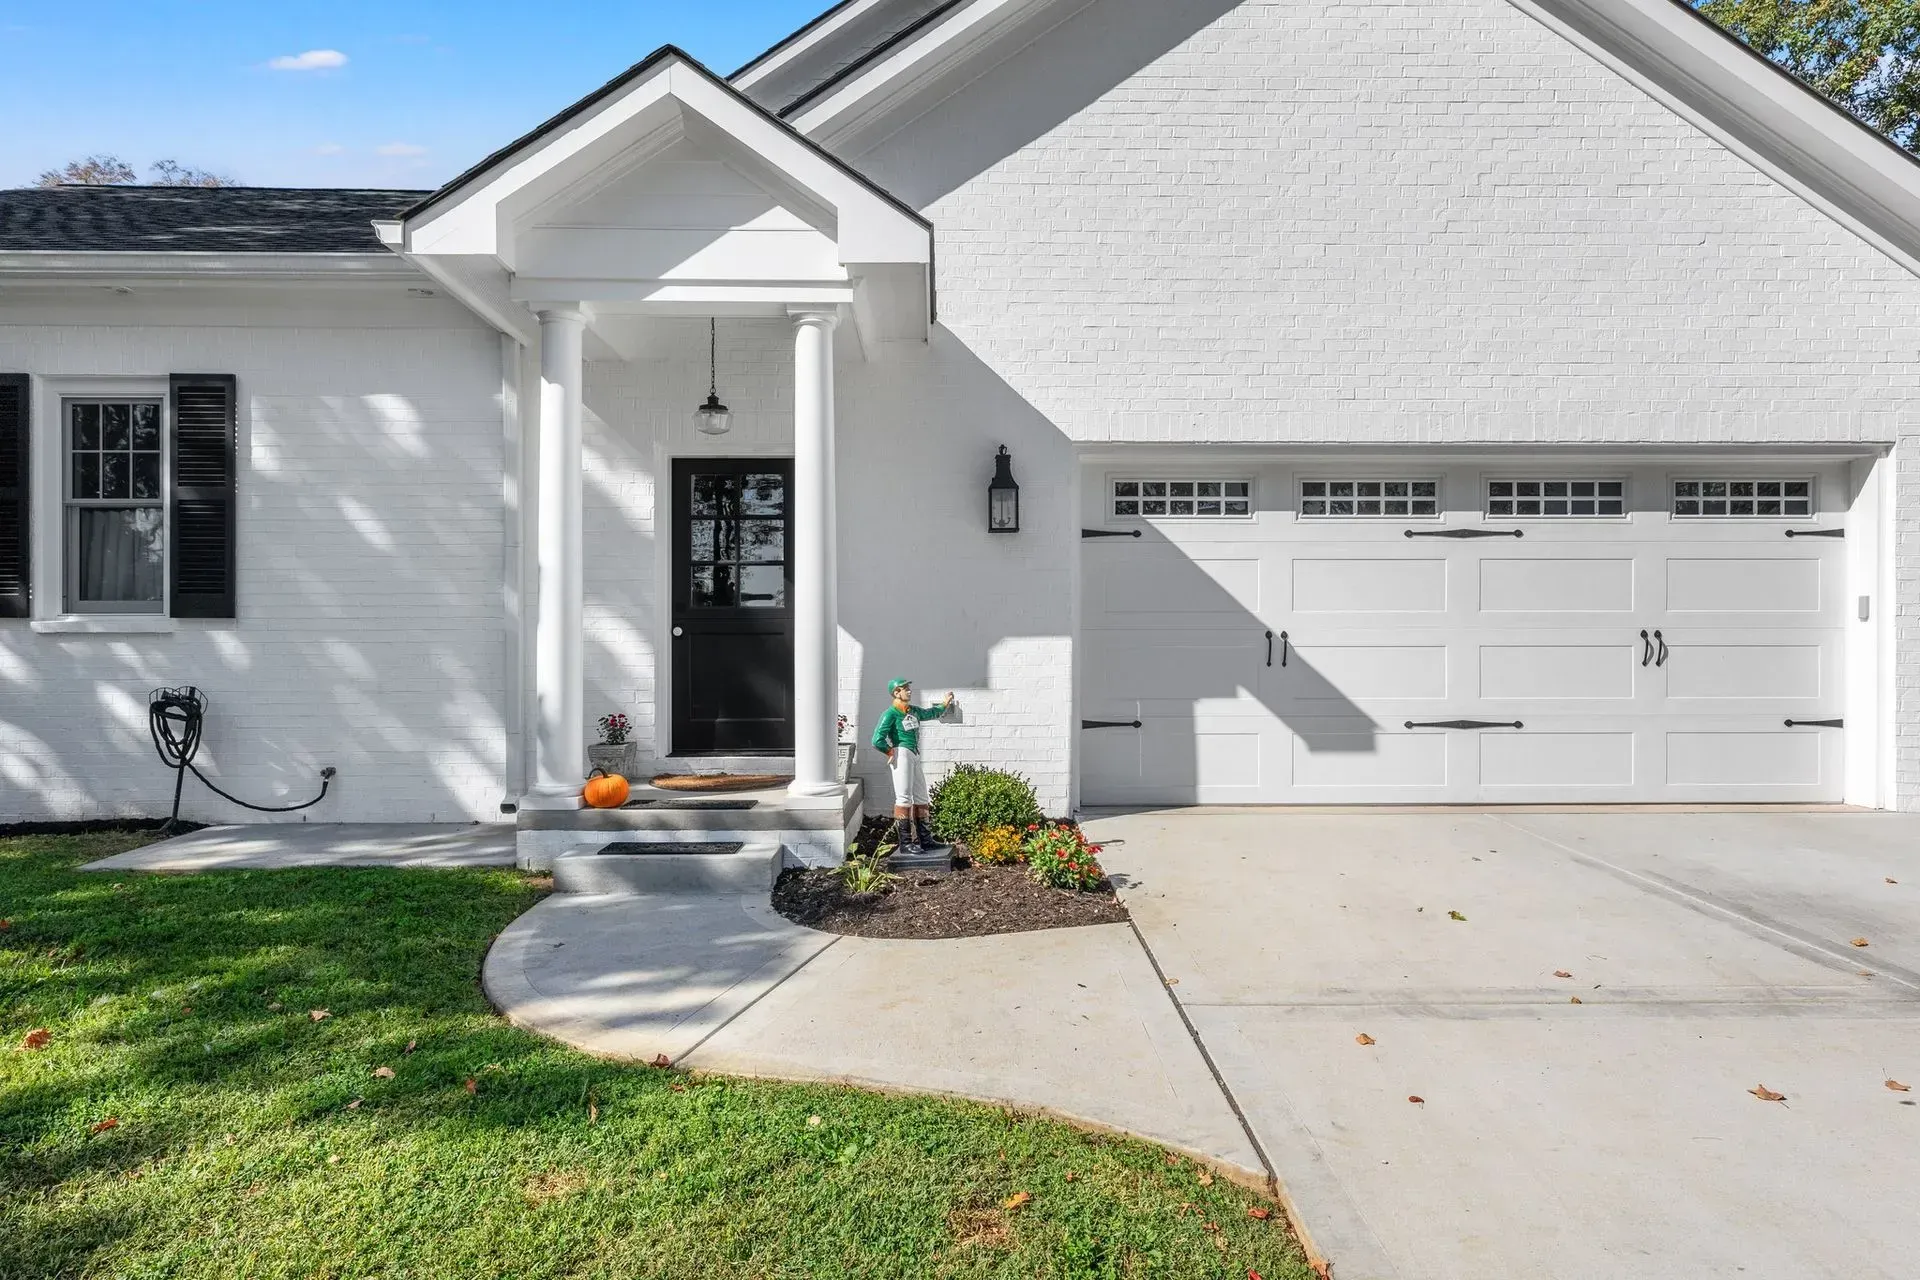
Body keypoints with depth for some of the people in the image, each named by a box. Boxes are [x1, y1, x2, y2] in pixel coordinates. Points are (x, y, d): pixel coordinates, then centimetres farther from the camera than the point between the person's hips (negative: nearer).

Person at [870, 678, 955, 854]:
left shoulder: (914, 711, 14)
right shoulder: (891, 714, -11)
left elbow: (930, 713, 37)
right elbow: (878, 739, -19)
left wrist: (945, 704, 40)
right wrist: (891, 753, -9)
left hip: (915, 755, 9)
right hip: (902, 755, -9)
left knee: (922, 798, 14)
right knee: (904, 798, -8)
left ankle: (924, 839, 26)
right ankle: (905, 843, -5)